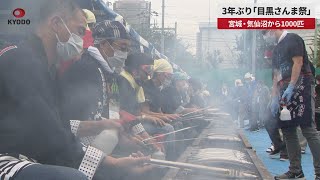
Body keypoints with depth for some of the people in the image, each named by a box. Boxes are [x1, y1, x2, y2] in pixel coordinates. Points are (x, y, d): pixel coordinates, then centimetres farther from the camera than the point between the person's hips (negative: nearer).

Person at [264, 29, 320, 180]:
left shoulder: (293, 39, -2)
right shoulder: (277, 49, 22)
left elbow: (298, 63, -13)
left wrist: (291, 87, -19)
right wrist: (274, 98, 12)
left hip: (300, 87, -9)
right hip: (285, 92, 9)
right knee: (287, 129, 6)